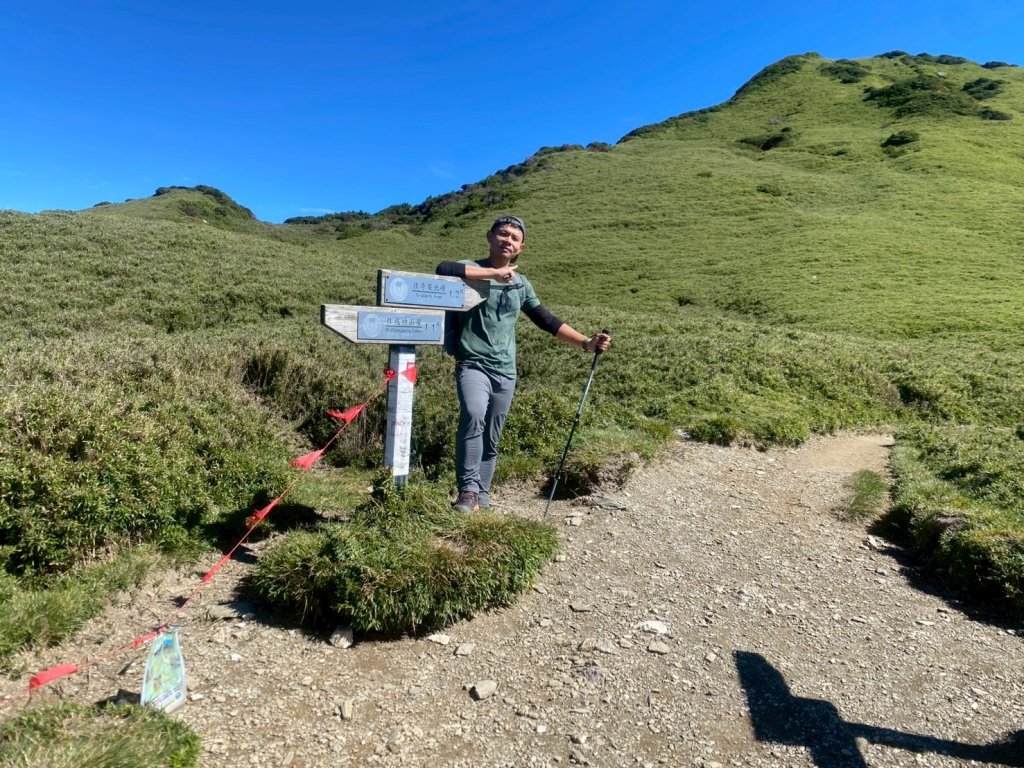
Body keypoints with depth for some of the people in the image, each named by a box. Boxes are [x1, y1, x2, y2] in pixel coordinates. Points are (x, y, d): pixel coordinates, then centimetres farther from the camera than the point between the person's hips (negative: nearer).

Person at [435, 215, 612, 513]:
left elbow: (546, 321, 16)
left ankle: (481, 497, 21)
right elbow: (443, 270, -24)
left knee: (491, 440, 9)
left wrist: (586, 342, 8)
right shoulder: (473, 269, -2)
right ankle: (468, 490, -22)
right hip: (473, 365, -5)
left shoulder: (521, 283, 13)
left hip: (505, 372, 5)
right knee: (473, 416, -30)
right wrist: (494, 272, -21)